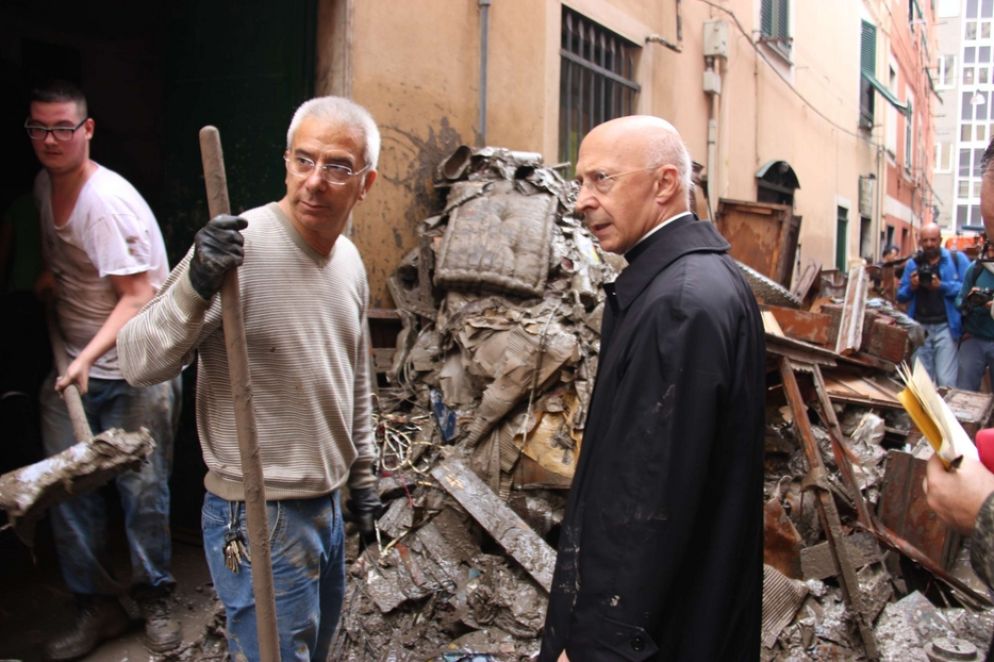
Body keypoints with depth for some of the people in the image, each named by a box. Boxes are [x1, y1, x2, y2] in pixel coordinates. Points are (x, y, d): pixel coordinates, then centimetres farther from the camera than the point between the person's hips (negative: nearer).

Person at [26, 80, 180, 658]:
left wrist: (87, 359, -29)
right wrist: (48, 274, 6)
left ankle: (155, 601, 22)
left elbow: (137, 297, -21)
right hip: (69, 365, 7)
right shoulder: (44, 186, 7)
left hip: (134, 368, -7)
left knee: (143, 489, 2)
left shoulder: (109, 201, -18)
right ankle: (98, 607, 21)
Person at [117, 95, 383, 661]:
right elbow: (140, 365, -22)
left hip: (327, 506, 8)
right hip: (259, 518, -8)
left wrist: (364, 473, 20)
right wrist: (195, 287, -38)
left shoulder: (350, 260, 5)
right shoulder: (239, 246, -20)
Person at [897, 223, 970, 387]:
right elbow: (901, 296, 11)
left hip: (946, 327, -3)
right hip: (920, 328, 3)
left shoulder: (957, 259, 2)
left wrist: (942, 286, -19)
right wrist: (911, 287, -8)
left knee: (946, 381, -8)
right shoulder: (912, 263, 12)